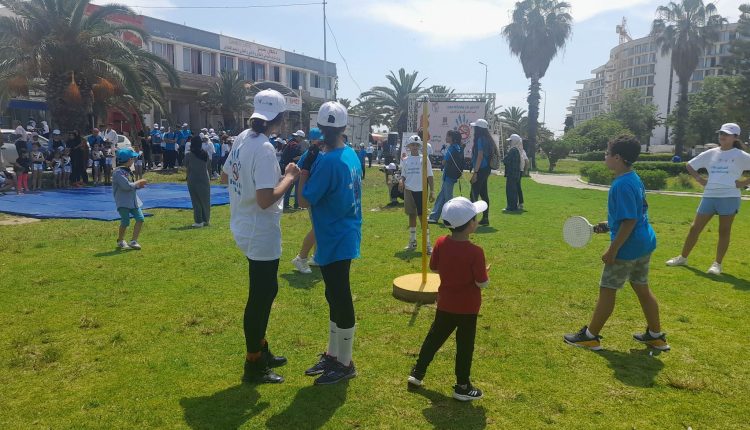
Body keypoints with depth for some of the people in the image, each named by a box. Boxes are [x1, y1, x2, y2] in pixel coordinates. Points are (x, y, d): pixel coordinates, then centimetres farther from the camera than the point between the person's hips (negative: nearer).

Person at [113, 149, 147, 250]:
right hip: (123, 202, -8)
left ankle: (133, 241, 9)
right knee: (125, 222, -4)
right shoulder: (118, 172, -16)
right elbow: (127, 186, -24)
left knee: (140, 218, 1)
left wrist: (139, 185, 1)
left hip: (133, 200, 8)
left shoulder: (128, 171, 13)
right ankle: (120, 242, 18)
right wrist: (138, 182, -11)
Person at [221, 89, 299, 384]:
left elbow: (224, 176, 16)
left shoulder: (242, 138, 5)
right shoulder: (264, 148, -23)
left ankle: (261, 350, 37)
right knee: (261, 296, 4)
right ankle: (253, 366, 19)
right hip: (262, 235, -9)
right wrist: (290, 177, -16)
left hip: (245, 228, 10)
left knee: (265, 291, 22)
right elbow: (266, 200, -29)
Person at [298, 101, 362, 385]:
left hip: (335, 242, -9)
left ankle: (345, 364, 16)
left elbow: (305, 200, -16)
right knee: (336, 297, 18)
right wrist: (313, 164, 11)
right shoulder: (351, 155, 6)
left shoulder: (328, 162, -22)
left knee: (340, 300, 2)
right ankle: (333, 355, 32)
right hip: (343, 238, 9)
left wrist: (305, 167, -6)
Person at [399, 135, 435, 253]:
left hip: (421, 191, -3)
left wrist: (432, 191, -5)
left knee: (422, 216, -5)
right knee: (412, 216, 12)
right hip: (409, 190, 3)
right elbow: (403, 175, 13)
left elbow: (429, 176, 0)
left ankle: (427, 244, -3)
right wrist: (401, 181, -11)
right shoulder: (405, 160, 8)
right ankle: (412, 241, 22)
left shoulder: (424, 159, 0)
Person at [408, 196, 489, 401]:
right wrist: (485, 273, 2)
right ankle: (462, 387, 21)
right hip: (467, 307, -5)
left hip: (445, 303, 5)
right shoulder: (475, 252, -24)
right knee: (464, 346, 9)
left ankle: (417, 373, 29)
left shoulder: (440, 243, -10)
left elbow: (434, 268, 2)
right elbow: (482, 283, -18)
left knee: (434, 337, 20)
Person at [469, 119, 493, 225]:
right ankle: (485, 218, 16)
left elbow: (480, 156, -19)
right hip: (486, 169, 10)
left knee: (474, 194, -9)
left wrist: (475, 172, -19)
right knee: (484, 194, 12)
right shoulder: (488, 139, 14)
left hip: (481, 170, -10)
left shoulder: (480, 139, -14)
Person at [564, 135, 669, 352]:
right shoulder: (634, 179, 8)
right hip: (644, 243, 10)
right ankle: (656, 336, 31)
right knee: (642, 288, 20)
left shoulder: (622, 185, -22)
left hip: (628, 247, -9)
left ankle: (590, 336, 15)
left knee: (607, 290, 2)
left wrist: (612, 250, -22)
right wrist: (609, 225, 15)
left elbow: (630, 221, -25)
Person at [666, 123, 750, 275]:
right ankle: (683, 257, 18)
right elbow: (690, 165, 21)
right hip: (709, 196, 4)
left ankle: (717, 264, 10)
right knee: (695, 228, 6)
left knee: (724, 231, 3)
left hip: (729, 197, -4)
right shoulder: (710, 154, 10)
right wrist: (700, 179, 10)